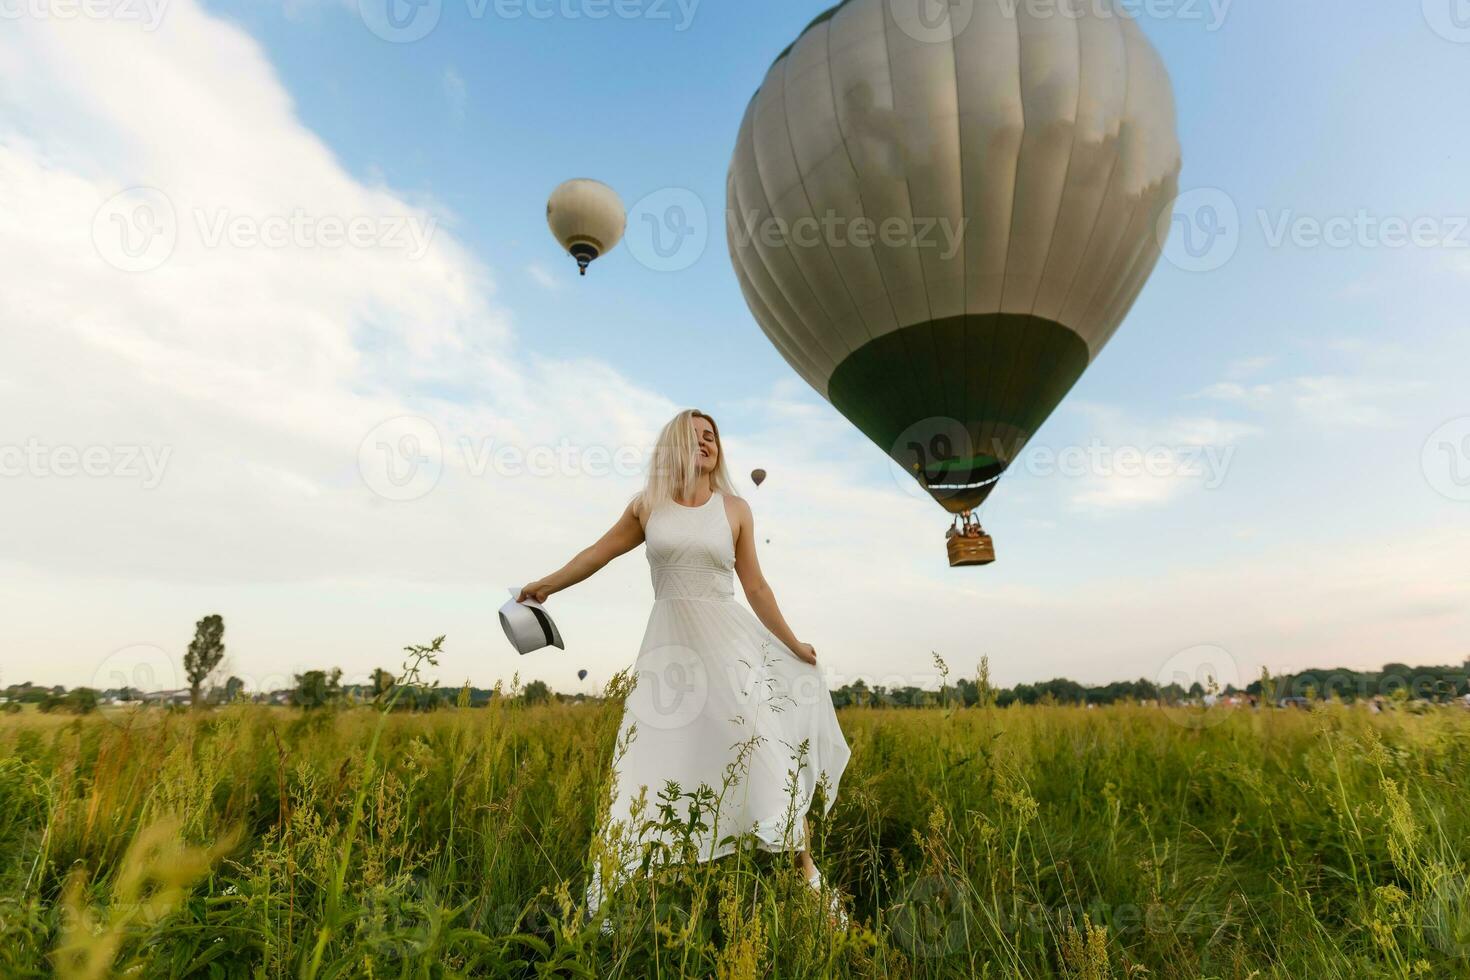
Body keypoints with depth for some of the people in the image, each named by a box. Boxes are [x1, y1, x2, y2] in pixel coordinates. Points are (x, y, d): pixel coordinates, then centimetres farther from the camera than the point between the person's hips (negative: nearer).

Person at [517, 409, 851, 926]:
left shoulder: (735, 509, 3)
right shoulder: (646, 505, 5)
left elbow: (755, 586, 8)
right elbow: (600, 552, 16)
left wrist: (792, 645, 11)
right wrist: (546, 584, 23)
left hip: (729, 642, 0)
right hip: (669, 645, 1)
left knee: (767, 757, -5)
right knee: (653, 763, 3)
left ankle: (810, 877, 11)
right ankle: (619, 901, 20)